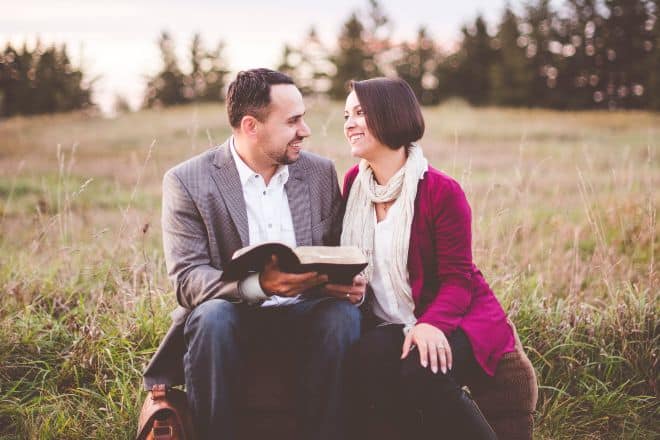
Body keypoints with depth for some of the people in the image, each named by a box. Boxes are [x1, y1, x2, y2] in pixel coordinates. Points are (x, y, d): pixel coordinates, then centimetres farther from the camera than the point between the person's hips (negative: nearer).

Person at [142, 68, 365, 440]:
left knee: (342, 315, -29)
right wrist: (257, 284, -32)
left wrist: (350, 282, -15)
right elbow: (187, 280, -13)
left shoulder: (320, 172, 6)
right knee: (212, 318, -35)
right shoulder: (187, 182, -6)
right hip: (232, 312, -2)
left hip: (304, 312, 3)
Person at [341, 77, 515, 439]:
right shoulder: (354, 183, 7)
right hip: (387, 325, 4)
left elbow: (456, 279, -11)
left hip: (451, 318, -4)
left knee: (423, 372, -34)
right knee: (364, 359, -31)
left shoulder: (442, 191, -10)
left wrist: (430, 324, -29)